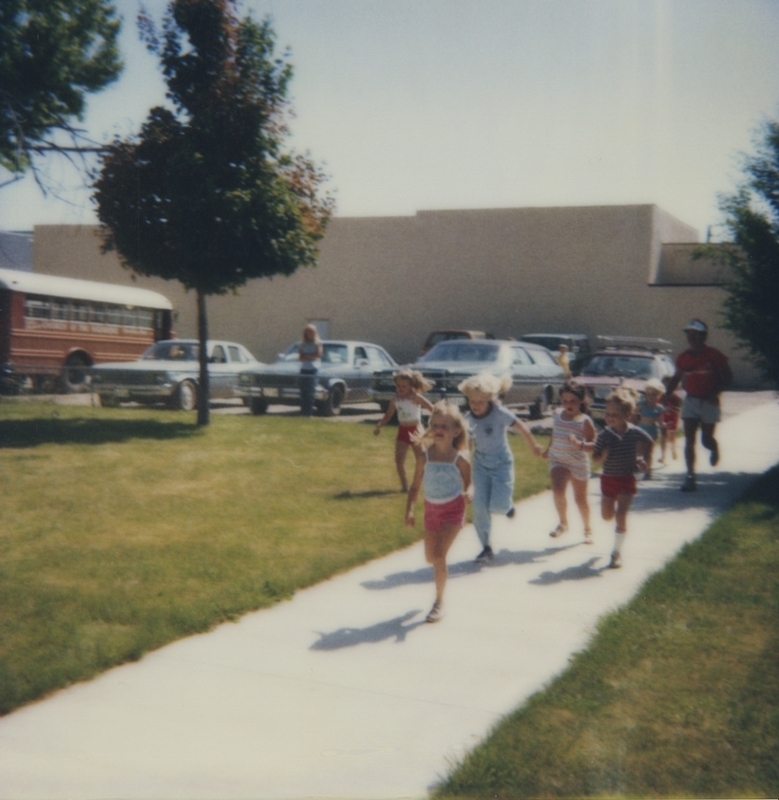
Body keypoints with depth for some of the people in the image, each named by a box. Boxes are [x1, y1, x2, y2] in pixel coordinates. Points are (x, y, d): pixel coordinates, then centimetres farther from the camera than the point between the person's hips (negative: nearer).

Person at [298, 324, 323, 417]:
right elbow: (300, 357, 5)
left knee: (310, 392, -10)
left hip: (313, 369, -3)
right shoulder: (303, 344, 15)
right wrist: (311, 357, -10)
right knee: (303, 392, -3)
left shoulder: (317, 343, 6)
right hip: (304, 369, 3)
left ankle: (309, 411, -11)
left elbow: (318, 355, -5)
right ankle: (303, 411, -3)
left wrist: (306, 356, -2)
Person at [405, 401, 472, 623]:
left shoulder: (460, 459, -13)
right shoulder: (425, 455, -8)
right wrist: (409, 510, -8)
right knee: (430, 557, 15)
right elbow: (416, 486, -1)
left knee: (439, 555, -15)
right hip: (431, 509, 4)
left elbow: (468, 483, -2)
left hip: (453, 510, -4)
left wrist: (468, 493, -25)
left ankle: (439, 601, 0)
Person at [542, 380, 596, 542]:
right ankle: (563, 523, 4)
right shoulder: (558, 415, 1)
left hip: (578, 463, -3)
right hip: (558, 461, 3)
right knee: (558, 491, -20)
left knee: (580, 498, 10)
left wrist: (578, 443, -29)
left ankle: (587, 529, 33)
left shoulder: (585, 421, -13)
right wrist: (548, 449, 28)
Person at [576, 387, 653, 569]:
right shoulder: (605, 435, -16)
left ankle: (617, 552, 0)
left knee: (620, 516, -9)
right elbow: (595, 456, -12)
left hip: (627, 479, -1)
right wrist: (602, 456, -31)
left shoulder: (635, 432, -14)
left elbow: (648, 442, 7)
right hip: (608, 479, 2)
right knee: (607, 516, 12)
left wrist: (641, 459, -1)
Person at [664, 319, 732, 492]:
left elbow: (728, 377, -3)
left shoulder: (714, 355, -9)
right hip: (690, 401, 3)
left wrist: (716, 392, -16)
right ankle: (690, 477, -3)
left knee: (706, 439, 3)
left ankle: (714, 449, 41)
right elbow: (676, 378, 14)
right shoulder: (683, 357, 3)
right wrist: (666, 395, 2)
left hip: (708, 402, -3)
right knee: (689, 440, -4)